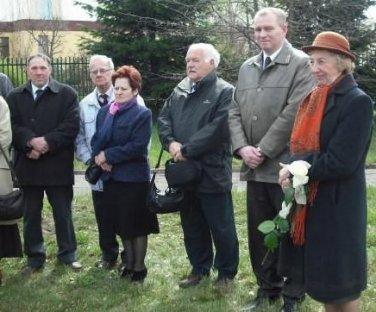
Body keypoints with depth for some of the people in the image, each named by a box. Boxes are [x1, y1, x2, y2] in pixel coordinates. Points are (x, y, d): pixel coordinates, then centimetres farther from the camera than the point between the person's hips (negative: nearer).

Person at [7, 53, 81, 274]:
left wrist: (47, 142, -18)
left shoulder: (67, 94, 0)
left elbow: (71, 126, -9)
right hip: (28, 165, 3)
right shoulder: (15, 96, 8)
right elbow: (13, 126, -1)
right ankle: (35, 257, 24)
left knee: (63, 212, 9)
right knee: (31, 214, 11)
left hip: (58, 165, -2)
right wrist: (31, 141, -18)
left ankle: (68, 254, 24)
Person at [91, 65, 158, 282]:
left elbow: (137, 147, -18)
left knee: (137, 225, 4)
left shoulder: (142, 114, -8)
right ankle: (129, 263, 29)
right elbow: (96, 139, 8)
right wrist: (100, 158, -12)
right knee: (122, 225, 15)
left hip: (134, 177, -5)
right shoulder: (105, 111, 10)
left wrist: (108, 155, -16)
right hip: (111, 176, 6)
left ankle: (139, 267, 18)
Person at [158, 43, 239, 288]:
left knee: (221, 227, 5)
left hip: (212, 173, -6)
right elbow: (164, 117, 11)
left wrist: (186, 149, -19)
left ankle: (227, 272, 22)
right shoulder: (180, 90, 14)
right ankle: (199, 268, 33)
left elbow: (218, 128, -20)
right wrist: (171, 142, -9)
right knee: (192, 225, 17)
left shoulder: (225, 92, -9)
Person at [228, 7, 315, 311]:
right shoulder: (247, 67, 14)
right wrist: (242, 148, -4)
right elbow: (235, 112, 12)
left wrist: (263, 151, -14)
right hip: (255, 169, 6)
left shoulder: (301, 63, -7)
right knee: (259, 235, 14)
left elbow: (293, 113, -15)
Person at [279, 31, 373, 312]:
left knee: (341, 278, 7)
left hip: (338, 205, -7)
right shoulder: (315, 99, 9)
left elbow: (341, 162, -22)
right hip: (311, 200, 7)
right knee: (321, 271, 17)